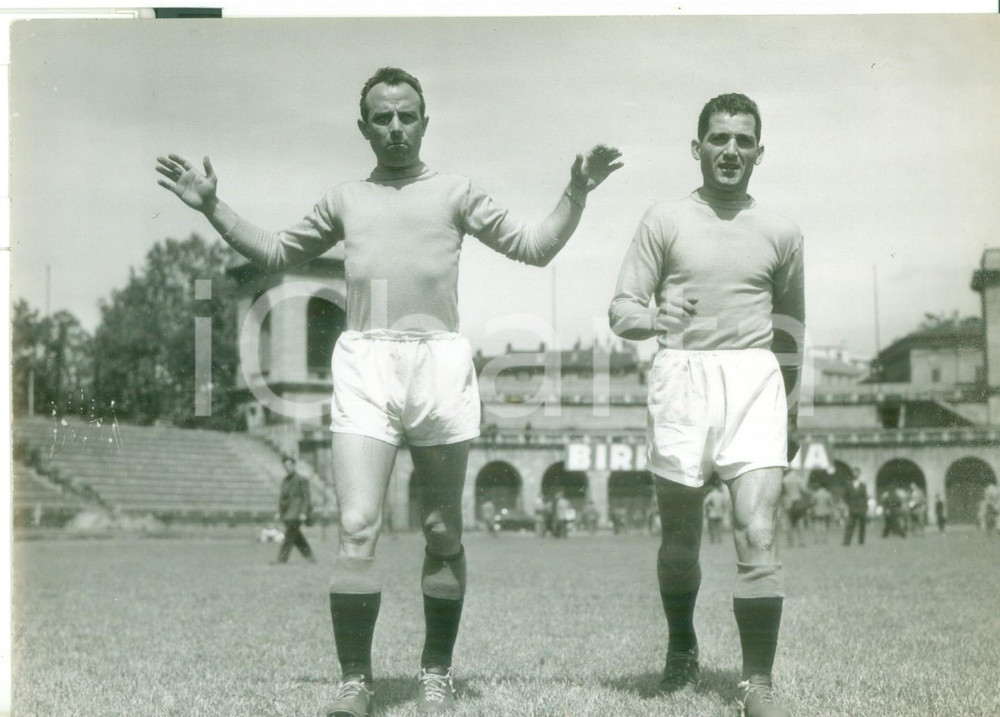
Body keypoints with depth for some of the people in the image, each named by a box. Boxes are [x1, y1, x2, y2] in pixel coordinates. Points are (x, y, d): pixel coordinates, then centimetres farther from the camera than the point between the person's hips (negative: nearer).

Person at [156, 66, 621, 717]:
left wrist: (576, 194, -3)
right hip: (363, 368, 1)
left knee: (444, 533, 5)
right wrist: (213, 208, 19)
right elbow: (276, 254, 28)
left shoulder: (455, 193, 13)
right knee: (357, 528, -10)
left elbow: (535, 247, 11)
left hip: (438, 363, 0)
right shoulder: (344, 200, 19)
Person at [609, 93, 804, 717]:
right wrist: (654, 318, -21)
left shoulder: (781, 234, 10)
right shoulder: (664, 221, 4)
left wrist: (790, 401, 23)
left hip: (753, 380, 1)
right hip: (680, 375, 0)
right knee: (680, 538, 9)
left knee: (758, 535, -13)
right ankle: (682, 652, 33)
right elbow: (622, 310, 1)